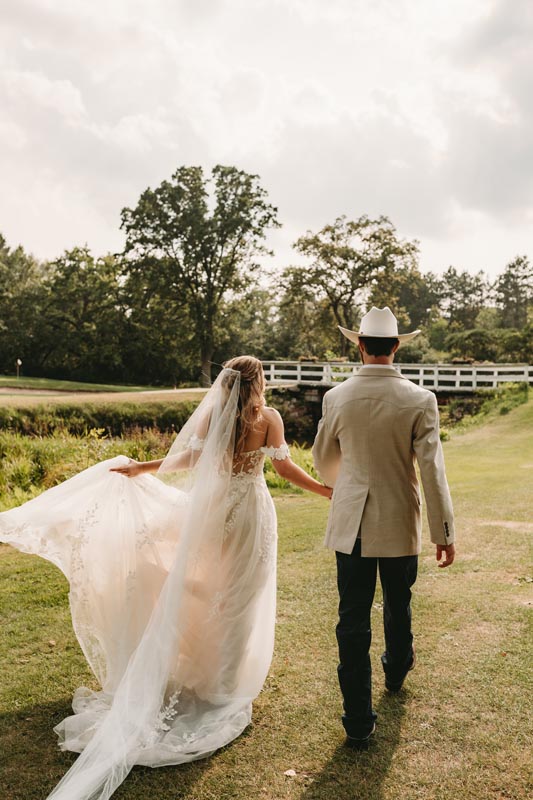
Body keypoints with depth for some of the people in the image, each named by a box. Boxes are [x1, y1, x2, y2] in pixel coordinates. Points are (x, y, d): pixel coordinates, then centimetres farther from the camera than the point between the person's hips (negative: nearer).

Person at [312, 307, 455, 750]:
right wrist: (444, 531, -5)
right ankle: (397, 669, 51)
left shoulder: (337, 398, -6)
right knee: (397, 605, 24)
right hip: (400, 523, 0)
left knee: (353, 619, 6)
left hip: (350, 525, 0)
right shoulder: (420, 400, -12)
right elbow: (432, 469, -13)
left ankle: (359, 721, 11)